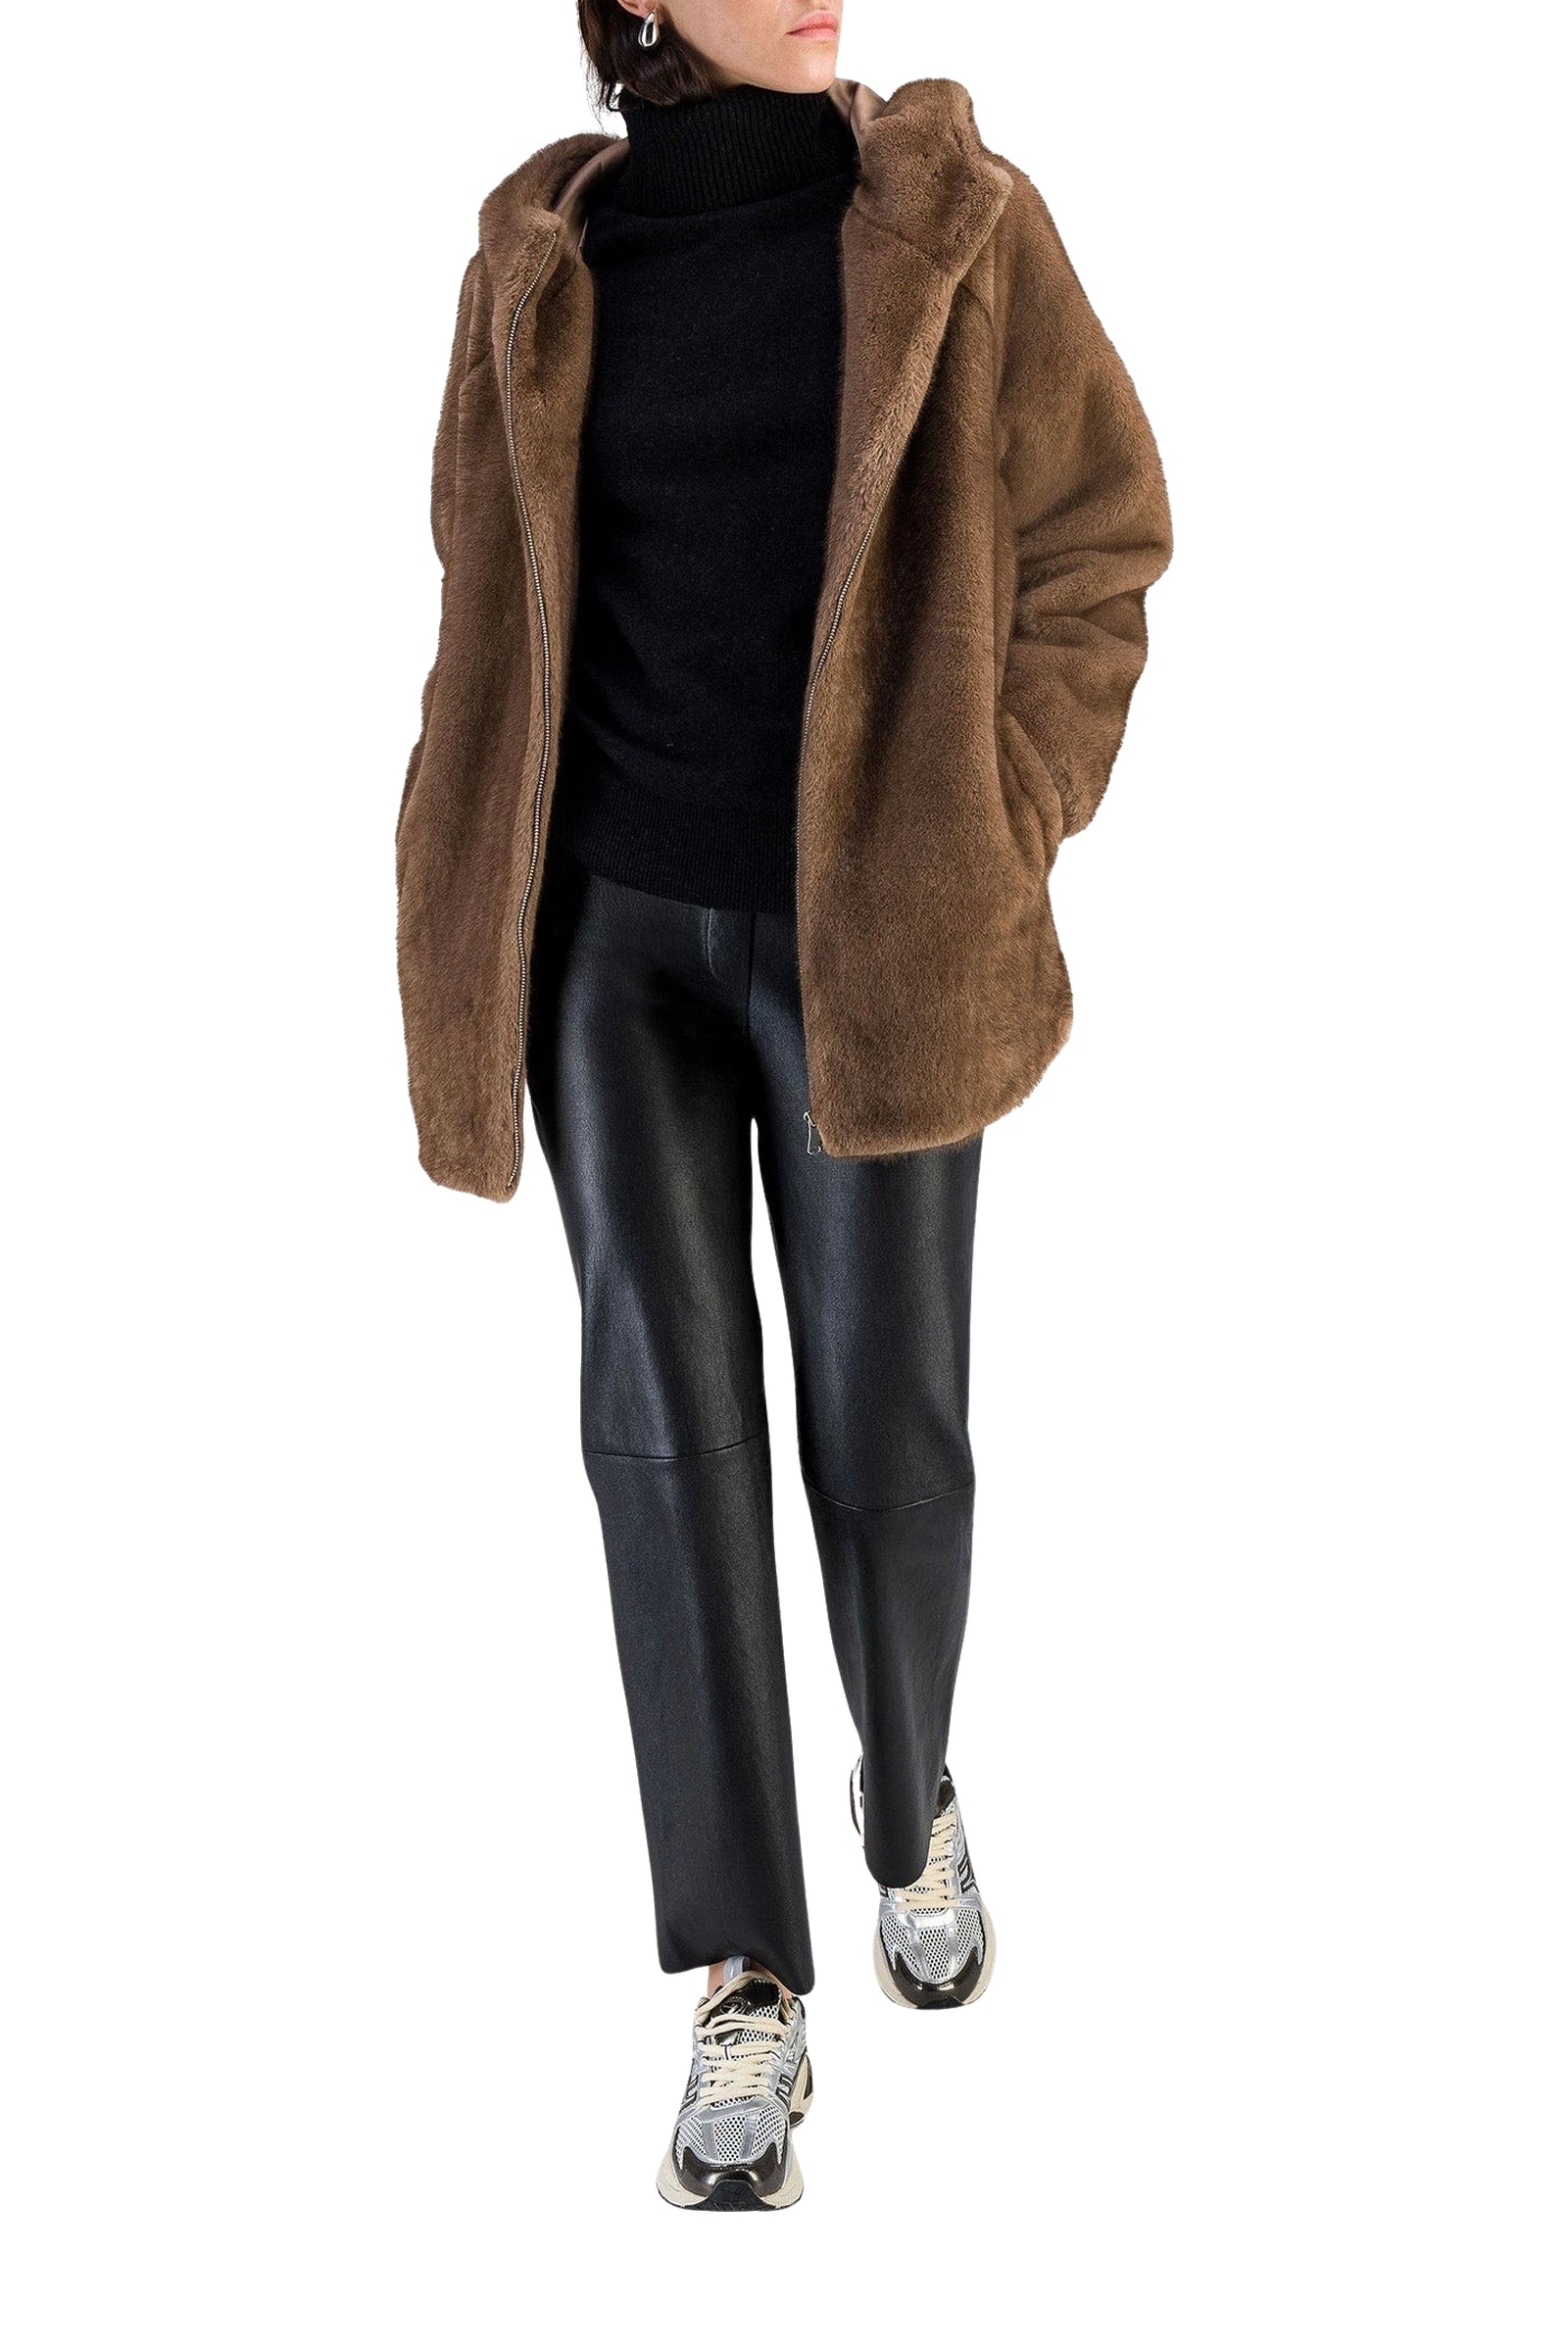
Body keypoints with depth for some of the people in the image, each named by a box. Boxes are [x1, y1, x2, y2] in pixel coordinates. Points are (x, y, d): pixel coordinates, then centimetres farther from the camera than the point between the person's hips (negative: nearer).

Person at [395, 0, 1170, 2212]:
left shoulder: (958, 226, -4)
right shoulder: (541, 264, 3)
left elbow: (1093, 548, -2)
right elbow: (499, 600, 9)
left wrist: (984, 863, -10)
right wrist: (480, 924, 5)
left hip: (862, 942, -1)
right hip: (615, 933, 2)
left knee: (885, 1421, 5)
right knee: (672, 1421, -3)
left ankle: (912, 1790, 37)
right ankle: (750, 1990, 6)